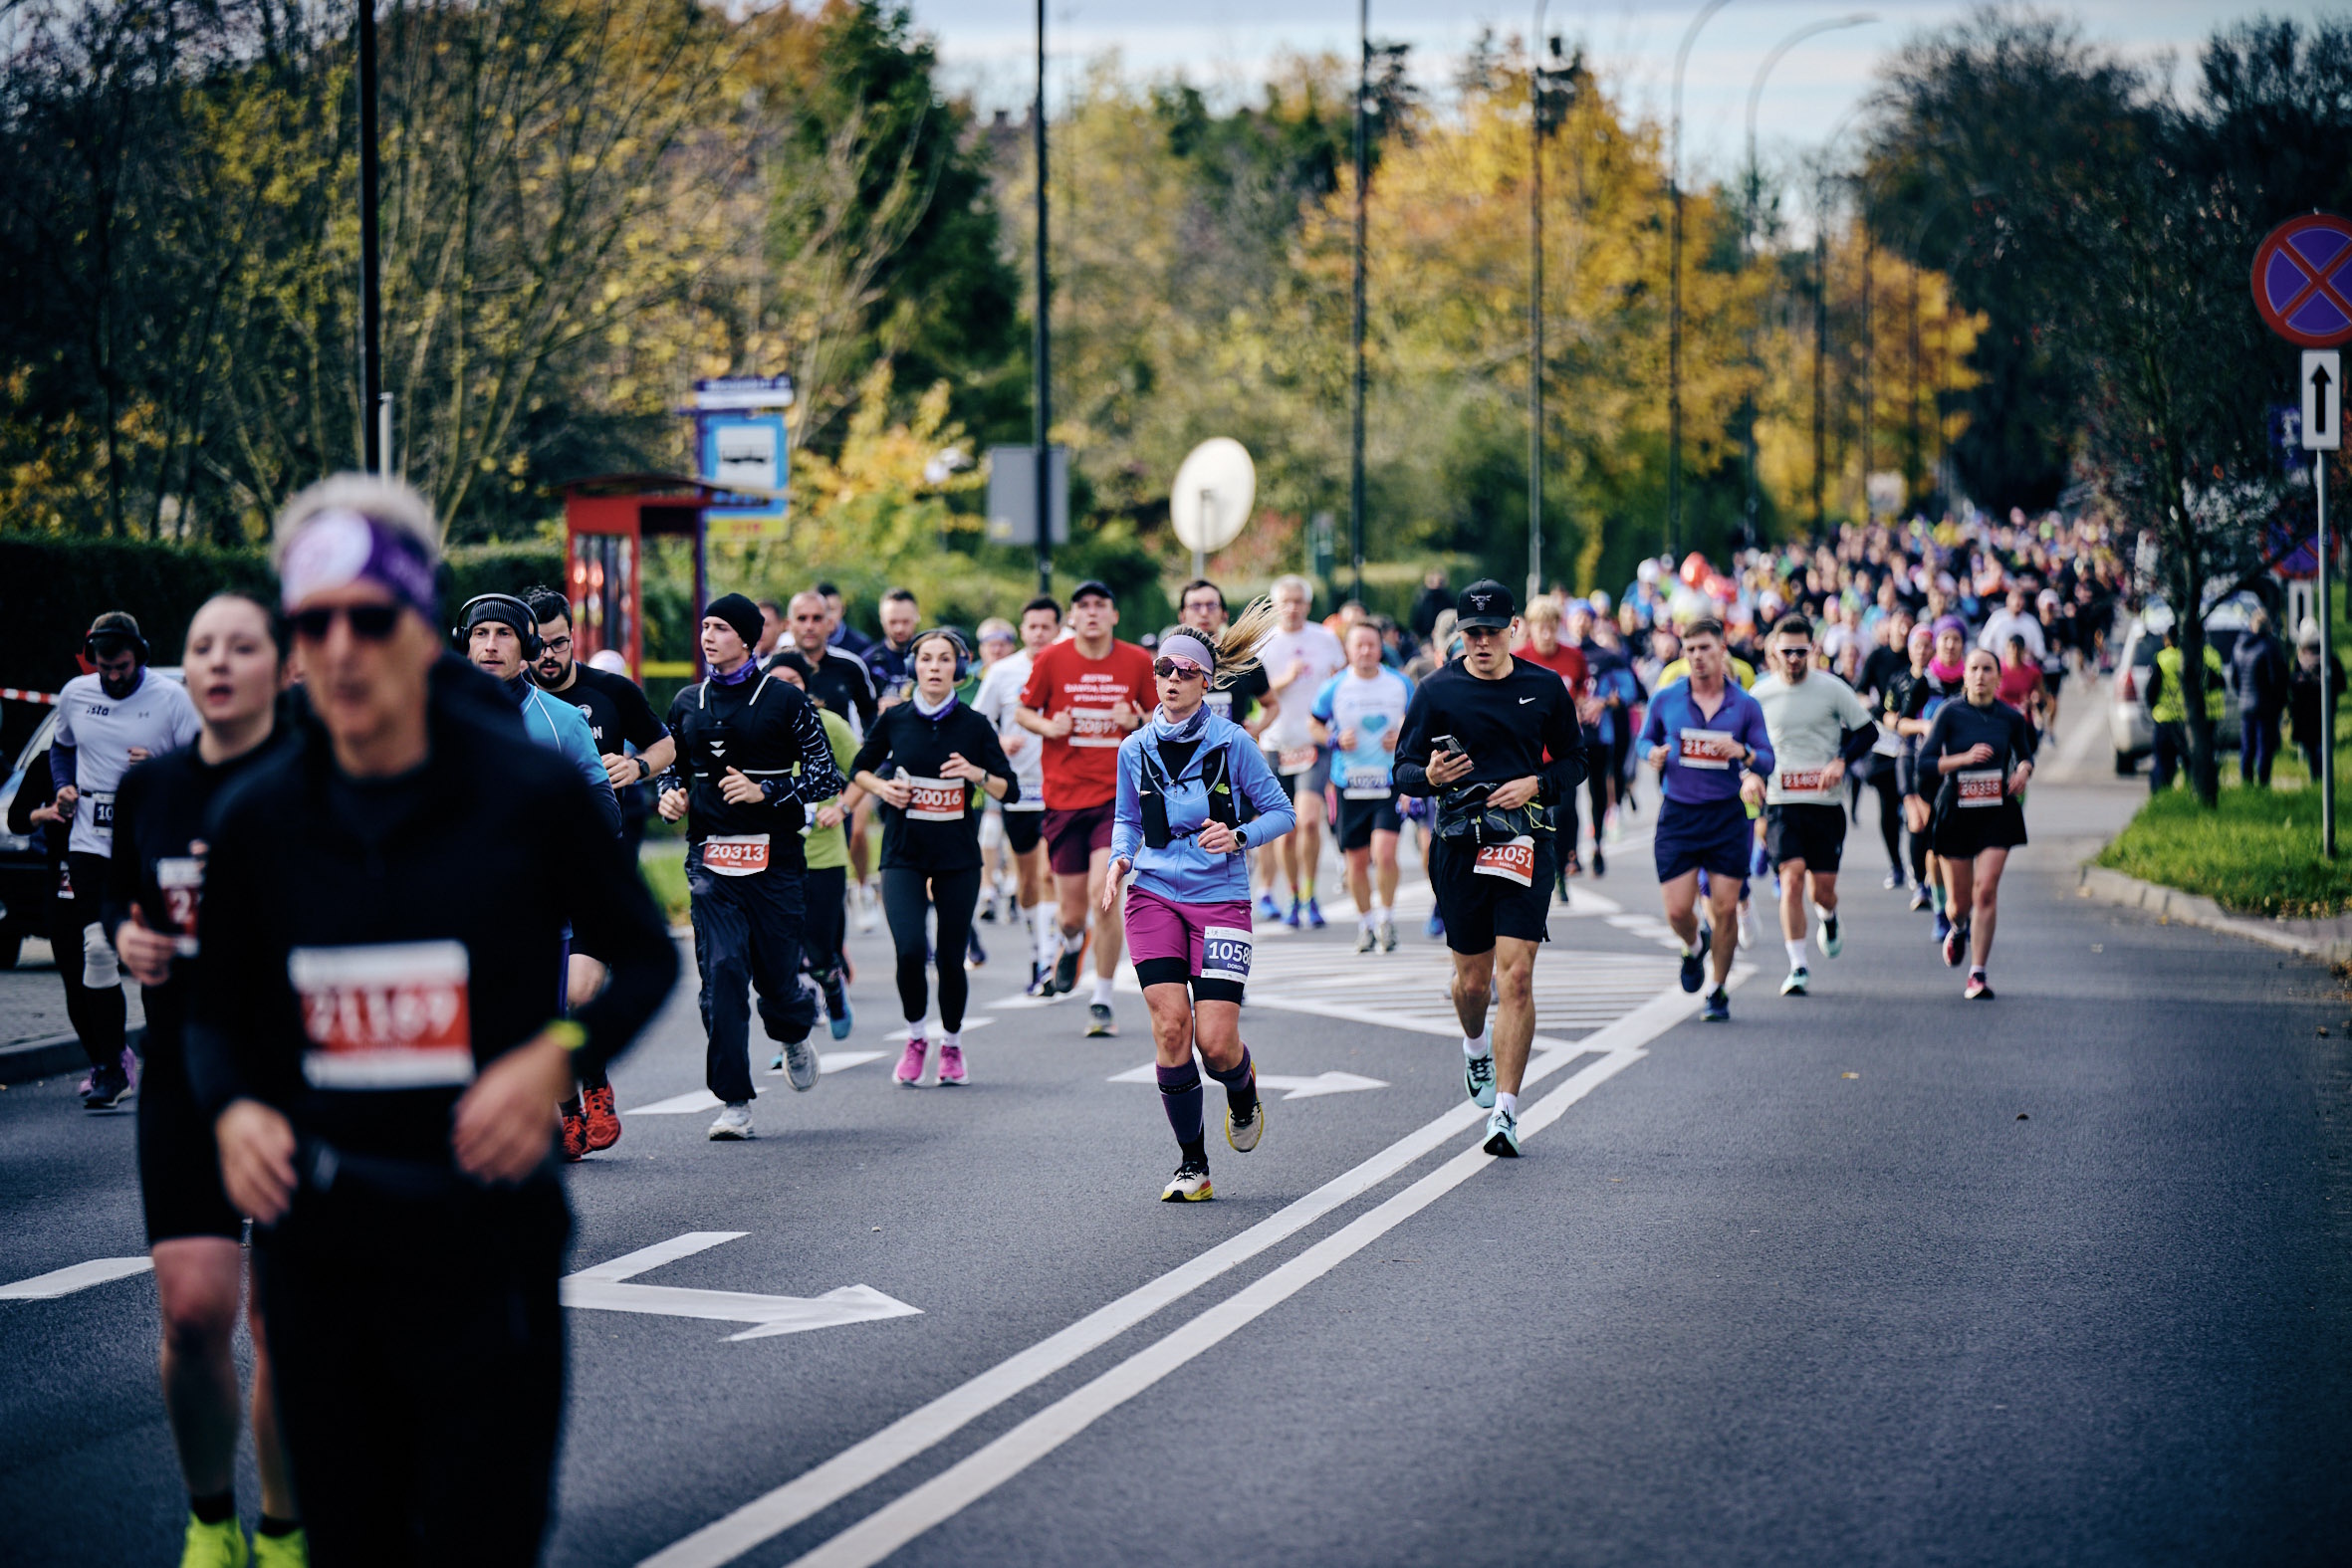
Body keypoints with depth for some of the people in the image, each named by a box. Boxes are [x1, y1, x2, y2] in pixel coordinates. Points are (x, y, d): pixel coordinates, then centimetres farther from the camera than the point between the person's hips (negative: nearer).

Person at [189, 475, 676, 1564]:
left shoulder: (529, 793, -5)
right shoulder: (255, 820, 2)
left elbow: (647, 960, 6)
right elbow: (217, 1011, 15)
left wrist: (557, 1055, -13)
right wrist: (233, 1109, -6)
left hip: (487, 1226, -3)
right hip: (316, 1238, 3)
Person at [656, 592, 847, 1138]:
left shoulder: (784, 700, 0)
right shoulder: (688, 703, 12)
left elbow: (825, 775, -2)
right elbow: (673, 765, 25)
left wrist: (764, 790, -14)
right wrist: (669, 794, 3)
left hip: (774, 855, -2)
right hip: (710, 856, 2)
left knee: (776, 972, 3)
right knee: (722, 972, -10)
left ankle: (794, 1036, 40)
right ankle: (734, 1103, -7)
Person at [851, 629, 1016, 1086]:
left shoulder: (974, 725, -1)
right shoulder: (895, 719, 0)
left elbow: (1010, 790, 0)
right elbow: (859, 769, 15)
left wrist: (977, 774, -18)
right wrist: (882, 787, -5)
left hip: (958, 858, 0)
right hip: (904, 855, 0)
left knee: (951, 958, 3)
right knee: (910, 950, -16)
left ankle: (952, 1045, 26)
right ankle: (915, 1039, 7)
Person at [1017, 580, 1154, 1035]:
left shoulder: (1138, 662, 1)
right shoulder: (1050, 661, 0)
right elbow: (1022, 711, 11)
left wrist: (1137, 722, -9)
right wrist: (1047, 726, -10)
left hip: (1117, 795, -1)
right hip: (1063, 796, 1)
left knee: (1103, 892, -18)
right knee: (1072, 911, 4)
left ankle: (1102, 1000, -3)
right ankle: (1072, 942, 45)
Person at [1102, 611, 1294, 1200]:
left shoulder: (1232, 743, -5)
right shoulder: (1136, 749, 5)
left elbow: (1280, 812, 2)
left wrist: (1238, 837, -16)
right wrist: (1118, 859, 0)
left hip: (1220, 900, -2)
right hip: (1155, 897, 2)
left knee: (1216, 1040, -11)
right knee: (1170, 1026, -11)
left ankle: (1243, 1092, 28)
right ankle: (1191, 1165, 2)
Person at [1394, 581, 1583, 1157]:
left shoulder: (1544, 689, 6)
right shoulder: (1437, 692, 3)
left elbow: (1574, 759, 15)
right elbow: (1404, 769, 6)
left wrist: (1536, 785, -5)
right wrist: (1429, 776, -17)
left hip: (1524, 841, -1)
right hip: (1458, 844, 1)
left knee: (1517, 978, -12)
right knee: (1473, 980, 8)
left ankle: (1506, 1110, -9)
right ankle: (1476, 1046, 44)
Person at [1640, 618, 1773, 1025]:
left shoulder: (1745, 706, 3)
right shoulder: (1665, 700, 3)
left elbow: (1767, 762, 4)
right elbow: (1646, 739, 18)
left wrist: (1743, 752, -17)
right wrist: (1653, 753, -6)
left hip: (1727, 816, 0)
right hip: (1677, 817, 0)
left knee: (1725, 908, -2)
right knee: (1678, 911, -5)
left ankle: (1718, 991, 15)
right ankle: (1695, 945, 32)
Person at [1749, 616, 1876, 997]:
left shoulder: (1832, 689, -1)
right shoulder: (1760, 695, 3)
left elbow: (1867, 731, 5)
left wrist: (1841, 761, -11)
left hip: (1825, 803, 0)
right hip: (1781, 804, 0)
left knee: (1823, 887, 2)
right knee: (1792, 878, -16)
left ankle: (1829, 919, 41)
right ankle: (1798, 968, -13)